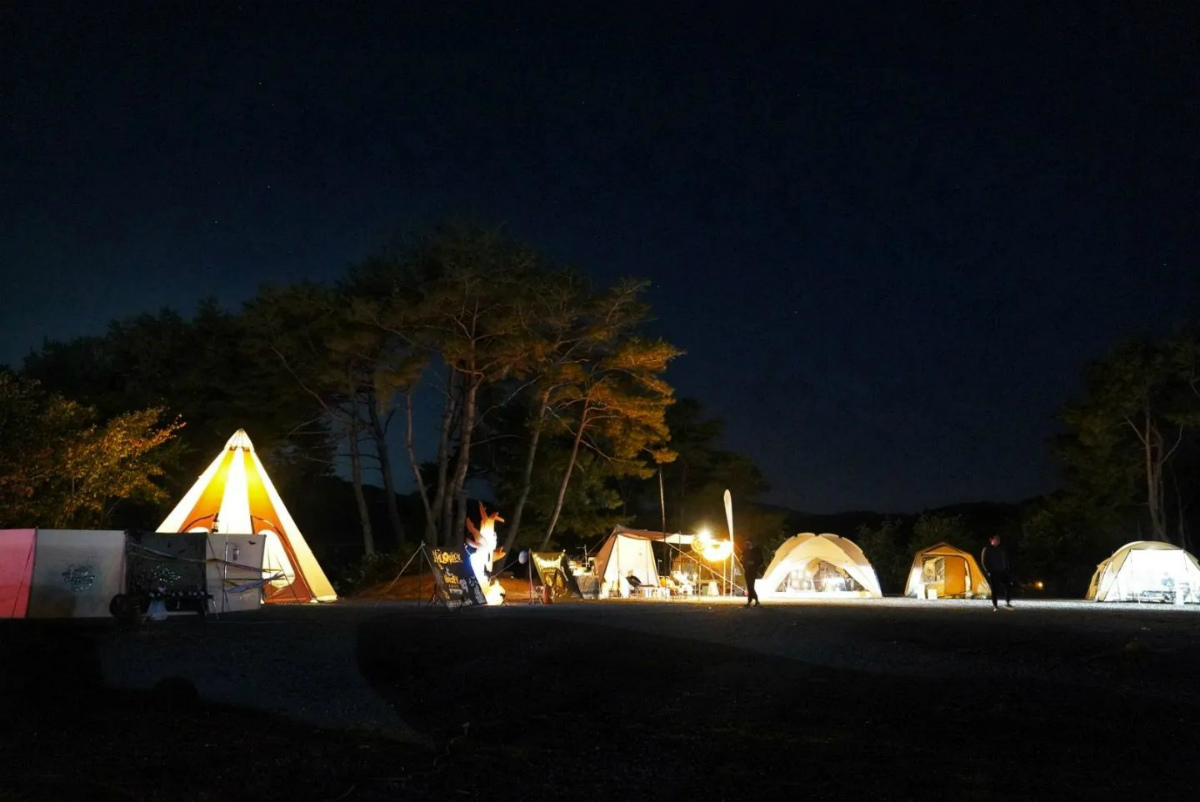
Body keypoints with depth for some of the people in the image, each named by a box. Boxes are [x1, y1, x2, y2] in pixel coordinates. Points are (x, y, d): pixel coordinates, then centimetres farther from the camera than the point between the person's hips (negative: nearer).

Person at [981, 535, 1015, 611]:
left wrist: (1007, 569, 6)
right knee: (994, 589, -2)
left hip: (1002, 572, 4)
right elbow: (984, 561, -2)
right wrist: (988, 571, -8)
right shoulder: (987, 549, -2)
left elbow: (1007, 560, 16)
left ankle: (1007, 603, 0)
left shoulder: (1002, 549, 10)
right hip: (993, 573, -4)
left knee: (1008, 586, -9)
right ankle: (995, 606, 4)